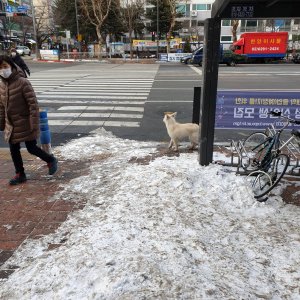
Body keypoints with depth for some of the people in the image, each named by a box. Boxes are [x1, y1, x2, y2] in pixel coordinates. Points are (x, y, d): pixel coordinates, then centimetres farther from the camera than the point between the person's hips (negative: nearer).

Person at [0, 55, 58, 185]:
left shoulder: (23, 82, -18)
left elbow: (33, 104, -19)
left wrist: (34, 124, -22)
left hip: (25, 123, -7)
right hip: (11, 125, 7)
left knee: (31, 148, 1)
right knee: (13, 150, 11)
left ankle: (51, 160, 27)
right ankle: (20, 174, 28)